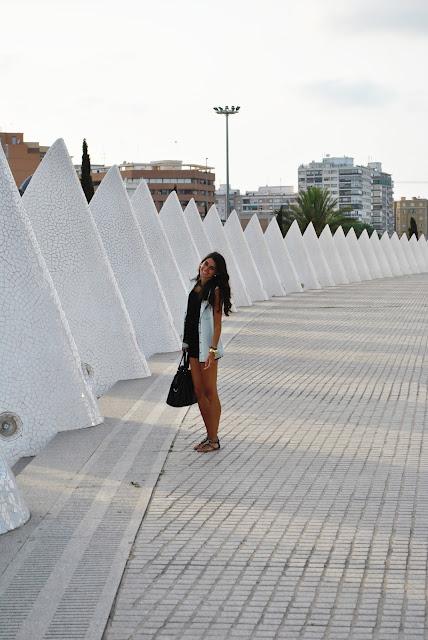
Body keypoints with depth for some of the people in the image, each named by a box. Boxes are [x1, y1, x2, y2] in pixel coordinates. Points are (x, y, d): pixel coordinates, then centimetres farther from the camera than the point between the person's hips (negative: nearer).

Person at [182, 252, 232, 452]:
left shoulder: (215, 291, -10)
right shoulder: (196, 287, 11)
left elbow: (217, 323, -14)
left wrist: (213, 350, -22)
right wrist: (187, 343, 16)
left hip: (206, 345, -8)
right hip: (193, 345, 8)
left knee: (210, 392, -1)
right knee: (199, 392, 11)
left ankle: (214, 440, 7)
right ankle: (210, 435, 21)